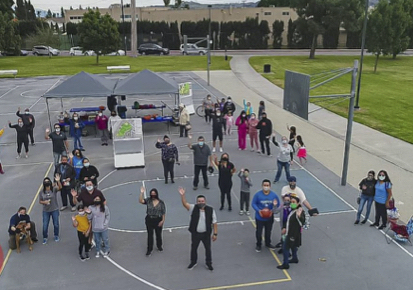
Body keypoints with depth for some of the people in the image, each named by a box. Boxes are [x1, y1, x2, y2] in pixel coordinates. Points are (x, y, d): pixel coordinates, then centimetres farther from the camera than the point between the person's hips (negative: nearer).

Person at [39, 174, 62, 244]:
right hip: (46, 211, 1)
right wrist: (44, 202, -20)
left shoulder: (54, 189, -13)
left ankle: (56, 236, 36)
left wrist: (58, 181, -52)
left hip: (55, 210, -1)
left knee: (56, 224, 13)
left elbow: (60, 188, -34)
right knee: (45, 225, 8)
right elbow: (40, 201, 3)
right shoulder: (42, 192, -5)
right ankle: (45, 238, 28)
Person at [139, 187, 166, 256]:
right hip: (149, 220, 0)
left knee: (159, 234, 16)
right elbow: (141, 201, -21)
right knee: (150, 235, 7)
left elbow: (163, 212, -5)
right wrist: (142, 193, -29)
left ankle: (159, 246, 38)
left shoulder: (161, 202, -8)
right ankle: (149, 249, 19)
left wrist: (162, 220, -9)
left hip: (158, 220, 0)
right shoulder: (148, 200, -6)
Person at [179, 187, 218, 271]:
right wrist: (182, 195, -43)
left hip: (206, 233, -1)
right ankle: (193, 262, 41)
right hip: (195, 233, 1)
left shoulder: (210, 210, -13)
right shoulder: (193, 208, -11)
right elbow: (185, 204, -27)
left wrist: (215, 234, -8)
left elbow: (214, 223, -8)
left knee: (208, 248, 14)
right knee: (193, 248, 18)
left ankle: (208, 263, 36)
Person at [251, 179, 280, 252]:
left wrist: (273, 210, -22)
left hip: (269, 218, 2)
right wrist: (258, 210, -22)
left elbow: (278, 205, -3)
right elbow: (253, 203, -8)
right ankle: (258, 245, 32)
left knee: (268, 231, 20)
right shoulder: (258, 194, -16)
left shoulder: (274, 195, -11)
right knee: (258, 232, 8)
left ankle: (268, 243, 44)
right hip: (259, 217, -2)